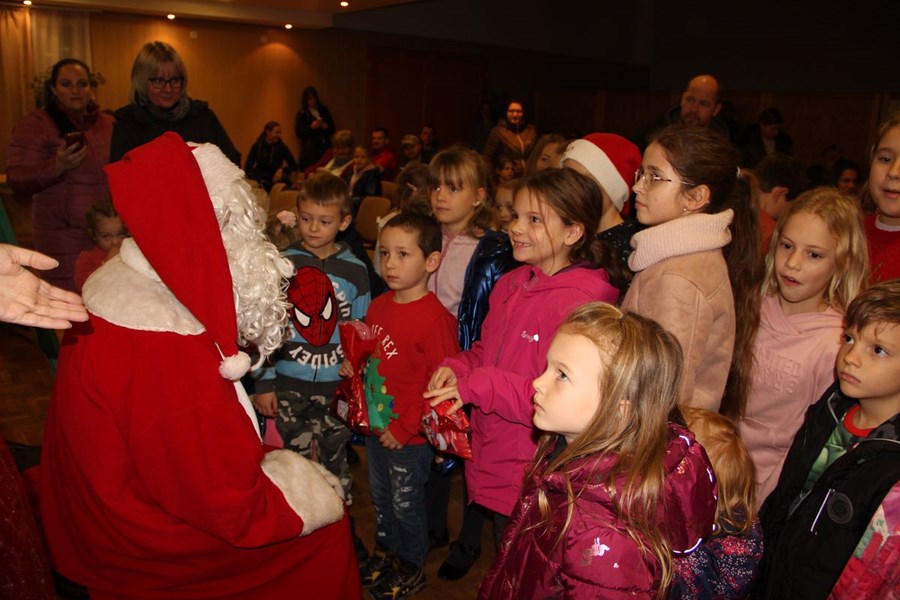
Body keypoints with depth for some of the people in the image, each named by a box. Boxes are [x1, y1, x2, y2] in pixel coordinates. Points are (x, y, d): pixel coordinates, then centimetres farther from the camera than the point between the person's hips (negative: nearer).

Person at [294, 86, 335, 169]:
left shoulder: (324, 110, 12)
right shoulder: (301, 113, 2)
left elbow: (332, 129, 16)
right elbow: (298, 133, -2)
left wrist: (326, 127, -6)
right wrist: (311, 127, -14)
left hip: (325, 147, 3)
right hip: (309, 150, -3)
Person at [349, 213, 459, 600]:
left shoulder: (434, 318, -23)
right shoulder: (378, 306, 0)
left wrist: (404, 428, -19)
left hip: (410, 436, -7)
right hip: (376, 427, 7)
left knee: (405, 503, 12)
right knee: (380, 496, 24)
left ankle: (412, 568, 36)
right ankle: (385, 552, 48)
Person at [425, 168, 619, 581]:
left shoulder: (584, 303, -23)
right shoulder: (510, 285, 4)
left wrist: (480, 387, -27)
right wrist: (456, 369, -4)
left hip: (532, 478, -7)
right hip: (487, 464, 7)